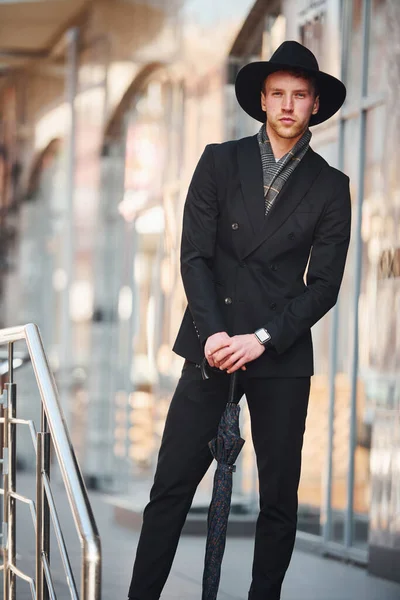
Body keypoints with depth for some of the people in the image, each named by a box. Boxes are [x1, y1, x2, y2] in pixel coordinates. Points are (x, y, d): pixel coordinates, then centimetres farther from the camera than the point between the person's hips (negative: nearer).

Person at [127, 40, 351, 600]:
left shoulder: (330, 186, 4)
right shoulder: (220, 162, 5)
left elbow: (324, 284, -1)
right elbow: (194, 255, 0)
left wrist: (261, 339, -12)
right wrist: (213, 334, -12)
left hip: (282, 356, 0)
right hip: (212, 345, 0)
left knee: (279, 498, 4)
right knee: (171, 486, -3)